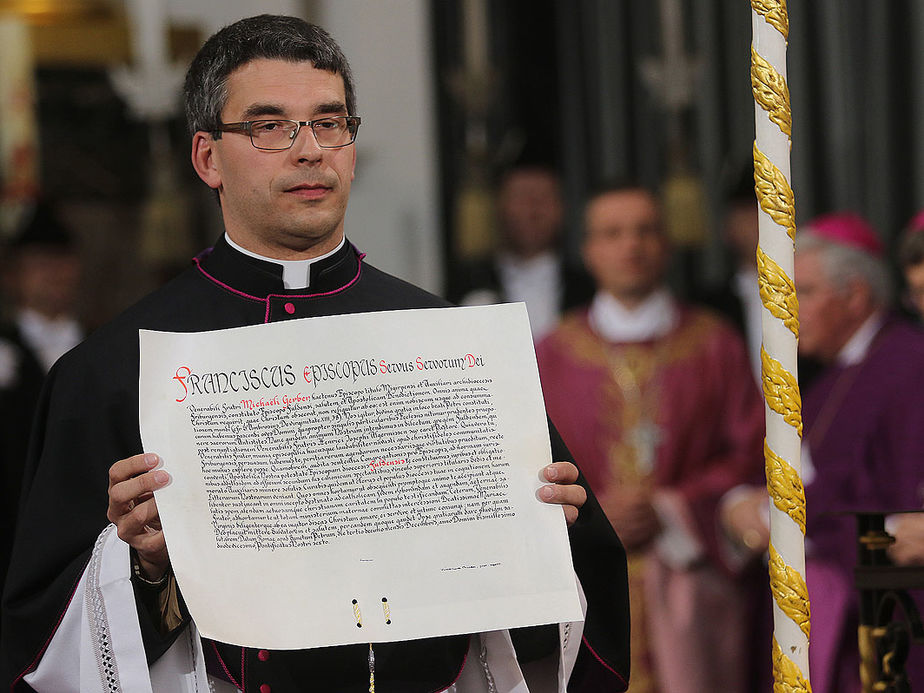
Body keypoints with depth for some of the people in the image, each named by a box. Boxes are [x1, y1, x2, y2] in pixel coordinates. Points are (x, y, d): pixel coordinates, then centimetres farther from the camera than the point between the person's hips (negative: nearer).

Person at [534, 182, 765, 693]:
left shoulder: (714, 346, 10)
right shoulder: (553, 358, 11)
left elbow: (752, 454, 4)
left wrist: (673, 511, -9)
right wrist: (591, 512, -11)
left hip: (688, 570, 0)